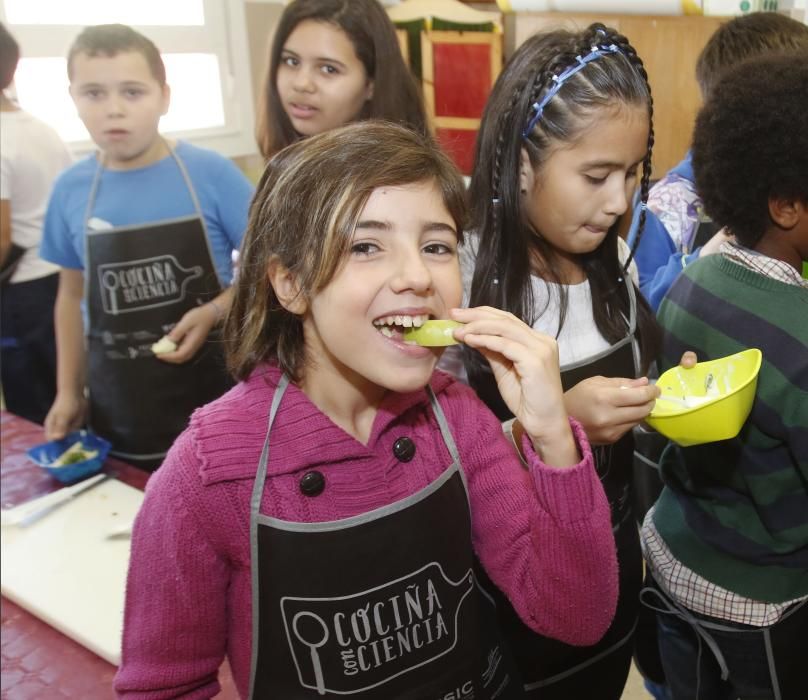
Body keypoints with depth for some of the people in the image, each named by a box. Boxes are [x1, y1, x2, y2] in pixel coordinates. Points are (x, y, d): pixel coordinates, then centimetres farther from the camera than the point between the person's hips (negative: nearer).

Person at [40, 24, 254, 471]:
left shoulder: (211, 173, -9)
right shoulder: (70, 189, 0)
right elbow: (72, 294, 12)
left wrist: (213, 312, -20)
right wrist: (68, 390, 11)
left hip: (214, 404, -2)